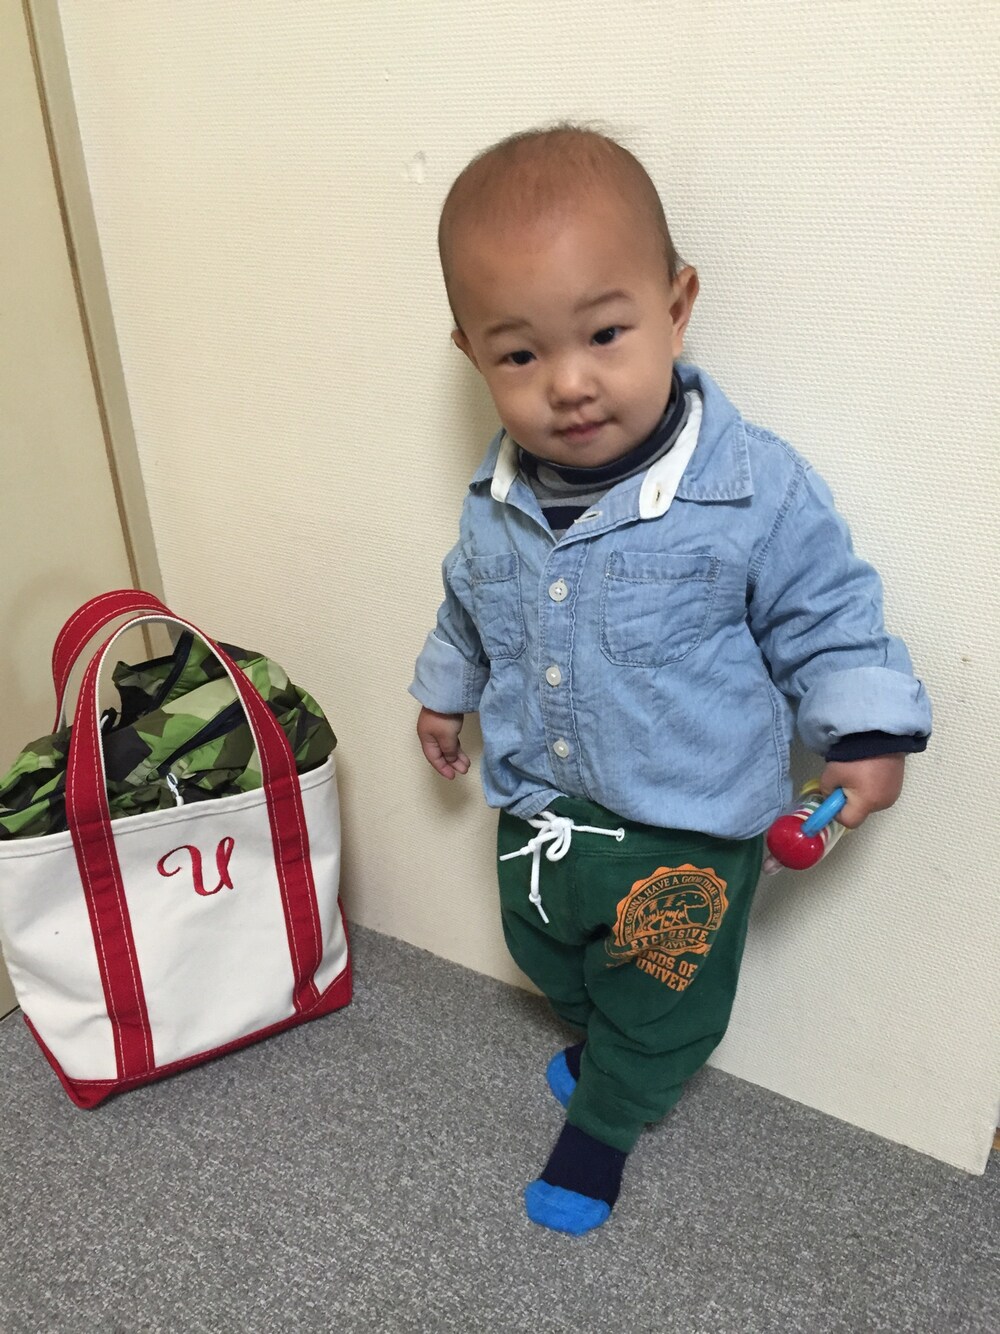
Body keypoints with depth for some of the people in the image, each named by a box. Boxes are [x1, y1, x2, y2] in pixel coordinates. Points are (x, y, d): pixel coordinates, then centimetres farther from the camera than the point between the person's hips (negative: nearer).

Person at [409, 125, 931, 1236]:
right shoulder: (496, 503, -9)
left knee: (658, 1011, 17)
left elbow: (827, 619, -9)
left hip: (686, 833, -4)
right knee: (548, 959, 29)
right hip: (537, 812, 5)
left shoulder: (757, 491, -25)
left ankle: (603, 1123, 48)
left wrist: (865, 734, -15)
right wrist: (446, 690, 24)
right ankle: (597, 1037, 62)